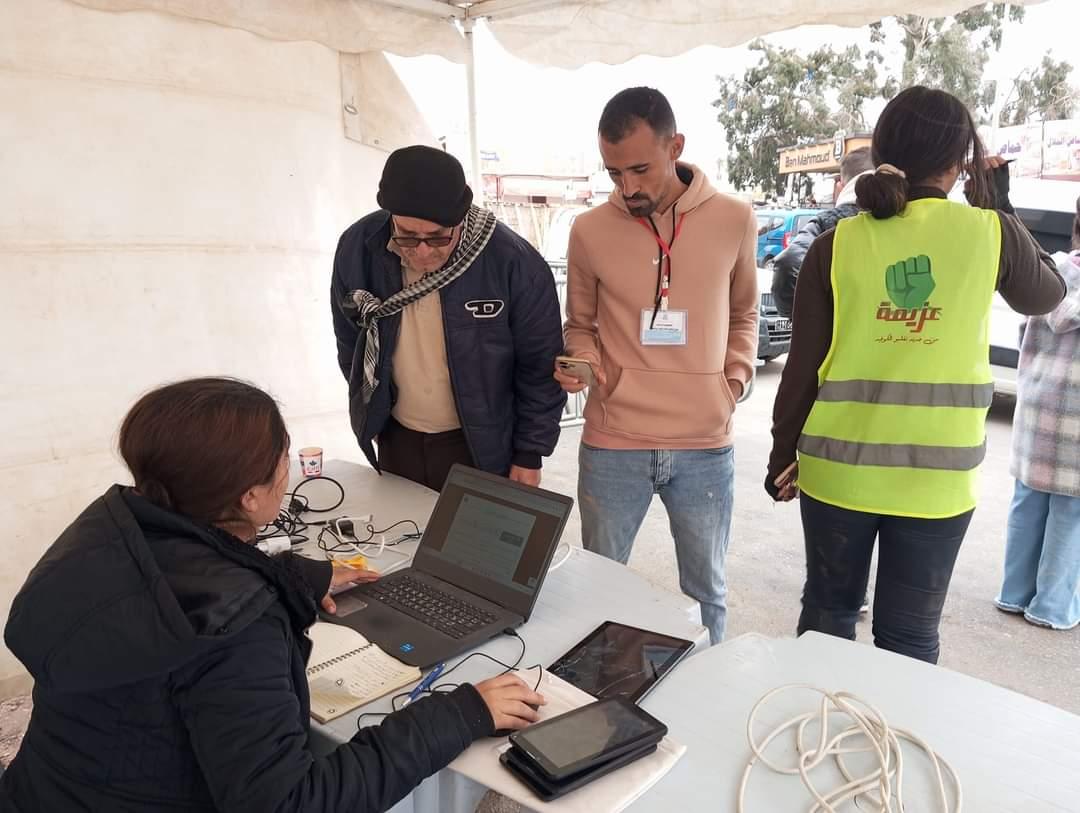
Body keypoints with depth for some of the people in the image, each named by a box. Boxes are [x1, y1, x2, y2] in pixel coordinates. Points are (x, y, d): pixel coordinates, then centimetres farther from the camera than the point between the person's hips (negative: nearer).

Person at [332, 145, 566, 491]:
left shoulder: (513, 262, -23)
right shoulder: (358, 246, -13)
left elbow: (539, 365, -11)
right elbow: (350, 342, 5)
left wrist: (529, 454, -7)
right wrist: (369, 415, 13)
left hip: (480, 446, -3)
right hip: (397, 439, 4)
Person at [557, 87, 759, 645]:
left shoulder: (733, 220, -1)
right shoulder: (589, 231, -3)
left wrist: (733, 384, 1)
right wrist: (585, 366, -11)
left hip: (705, 446, 1)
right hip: (612, 446, 0)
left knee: (705, 590, 17)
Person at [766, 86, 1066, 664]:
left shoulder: (836, 245, -5)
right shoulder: (989, 233, -4)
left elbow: (803, 366, -3)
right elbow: (1045, 295, 17)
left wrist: (782, 456, 8)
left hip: (839, 468, 1)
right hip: (937, 475, 0)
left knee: (828, 611, 20)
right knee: (909, 636, 13)